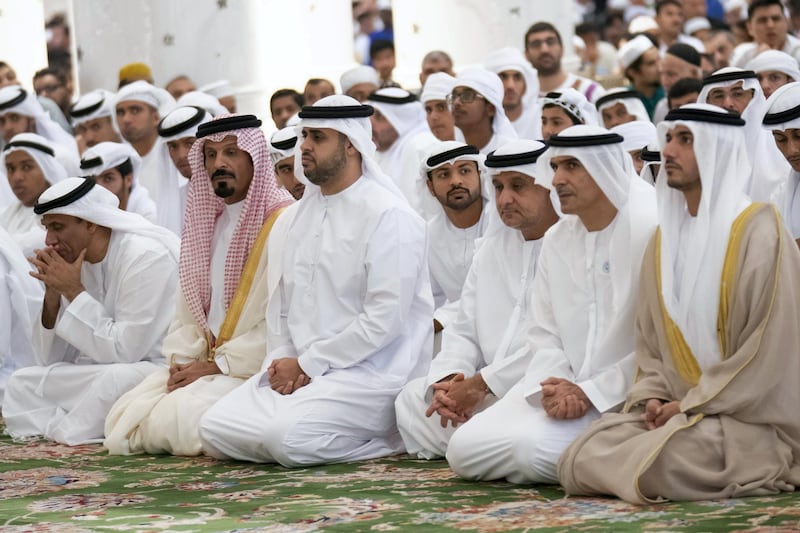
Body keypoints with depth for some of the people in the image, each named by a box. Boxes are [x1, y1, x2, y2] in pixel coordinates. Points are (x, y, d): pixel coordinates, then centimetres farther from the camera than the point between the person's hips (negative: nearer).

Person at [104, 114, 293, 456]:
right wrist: (181, 360, 0)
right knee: (122, 418, -10)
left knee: (179, 418, -28)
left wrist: (216, 364, -14)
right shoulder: (207, 221, 18)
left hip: (251, 368, -7)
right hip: (198, 363, 7)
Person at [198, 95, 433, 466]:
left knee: (287, 437, -31)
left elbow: (383, 320, -17)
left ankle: (387, 437, -5)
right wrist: (282, 358, -1)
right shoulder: (300, 214, 17)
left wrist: (307, 364, -13)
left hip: (368, 370, -8)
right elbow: (282, 297, 20)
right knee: (214, 429, -8)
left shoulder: (387, 216, -10)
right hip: (299, 368, 8)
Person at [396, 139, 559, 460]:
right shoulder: (494, 243, 18)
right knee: (413, 397, -5)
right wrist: (448, 380, -5)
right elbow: (464, 330, 17)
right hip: (489, 389, 9)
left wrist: (480, 385, -19)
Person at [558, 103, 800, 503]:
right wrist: (651, 397, -4)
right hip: (674, 408, 6)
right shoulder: (665, 237, 13)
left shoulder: (758, 232, -9)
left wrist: (689, 404, -14)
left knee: (653, 467, -31)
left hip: (748, 417, -6)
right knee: (579, 462, -16)